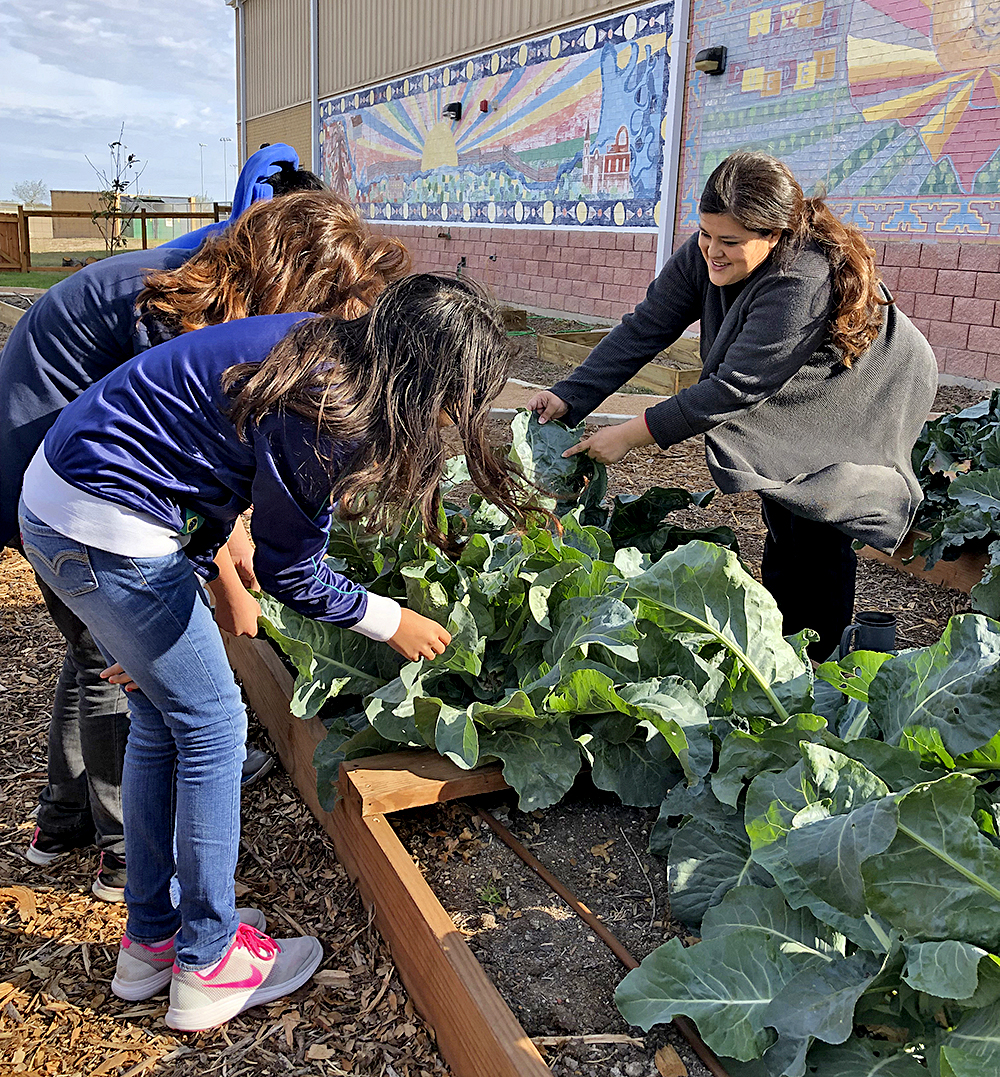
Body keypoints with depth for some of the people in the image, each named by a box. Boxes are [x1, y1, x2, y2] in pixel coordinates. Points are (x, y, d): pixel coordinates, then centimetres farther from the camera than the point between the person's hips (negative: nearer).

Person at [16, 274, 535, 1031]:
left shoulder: (330, 348, 4)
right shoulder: (321, 411, -24)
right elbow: (289, 574, -11)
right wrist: (392, 621, 2)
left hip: (63, 495, 10)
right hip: (104, 530, -10)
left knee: (162, 719, 16)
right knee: (212, 725, 1)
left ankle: (150, 942, 32)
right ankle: (208, 965, 17)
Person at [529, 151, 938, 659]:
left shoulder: (803, 282, -39)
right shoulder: (705, 254, -18)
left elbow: (736, 388, -38)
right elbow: (645, 327, -17)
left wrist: (632, 434, -36)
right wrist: (569, 396, -26)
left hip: (866, 393, -7)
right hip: (791, 394, 7)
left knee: (816, 523, -12)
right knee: (781, 512, 9)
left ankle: (817, 661, 4)